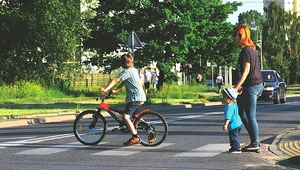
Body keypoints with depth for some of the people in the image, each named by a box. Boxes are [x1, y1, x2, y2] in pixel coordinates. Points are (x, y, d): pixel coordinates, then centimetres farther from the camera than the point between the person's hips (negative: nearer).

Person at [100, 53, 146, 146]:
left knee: (125, 117, -16)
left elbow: (116, 80, -21)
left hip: (135, 97, -10)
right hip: (140, 97, 10)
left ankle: (135, 137, -19)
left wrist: (106, 89, -27)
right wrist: (116, 90, 16)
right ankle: (135, 135, 20)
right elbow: (124, 81, 22)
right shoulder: (134, 70, 18)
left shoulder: (127, 71, -11)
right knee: (128, 116, 18)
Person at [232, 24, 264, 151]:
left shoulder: (245, 51, -15)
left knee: (250, 116, -3)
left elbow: (246, 71, -20)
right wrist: (242, 86, 19)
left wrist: (236, 88, -18)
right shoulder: (252, 49, 14)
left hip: (251, 87, -10)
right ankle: (254, 140, 18)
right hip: (257, 85, 10)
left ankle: (255, 143, 4)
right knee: (241, 113, 16)